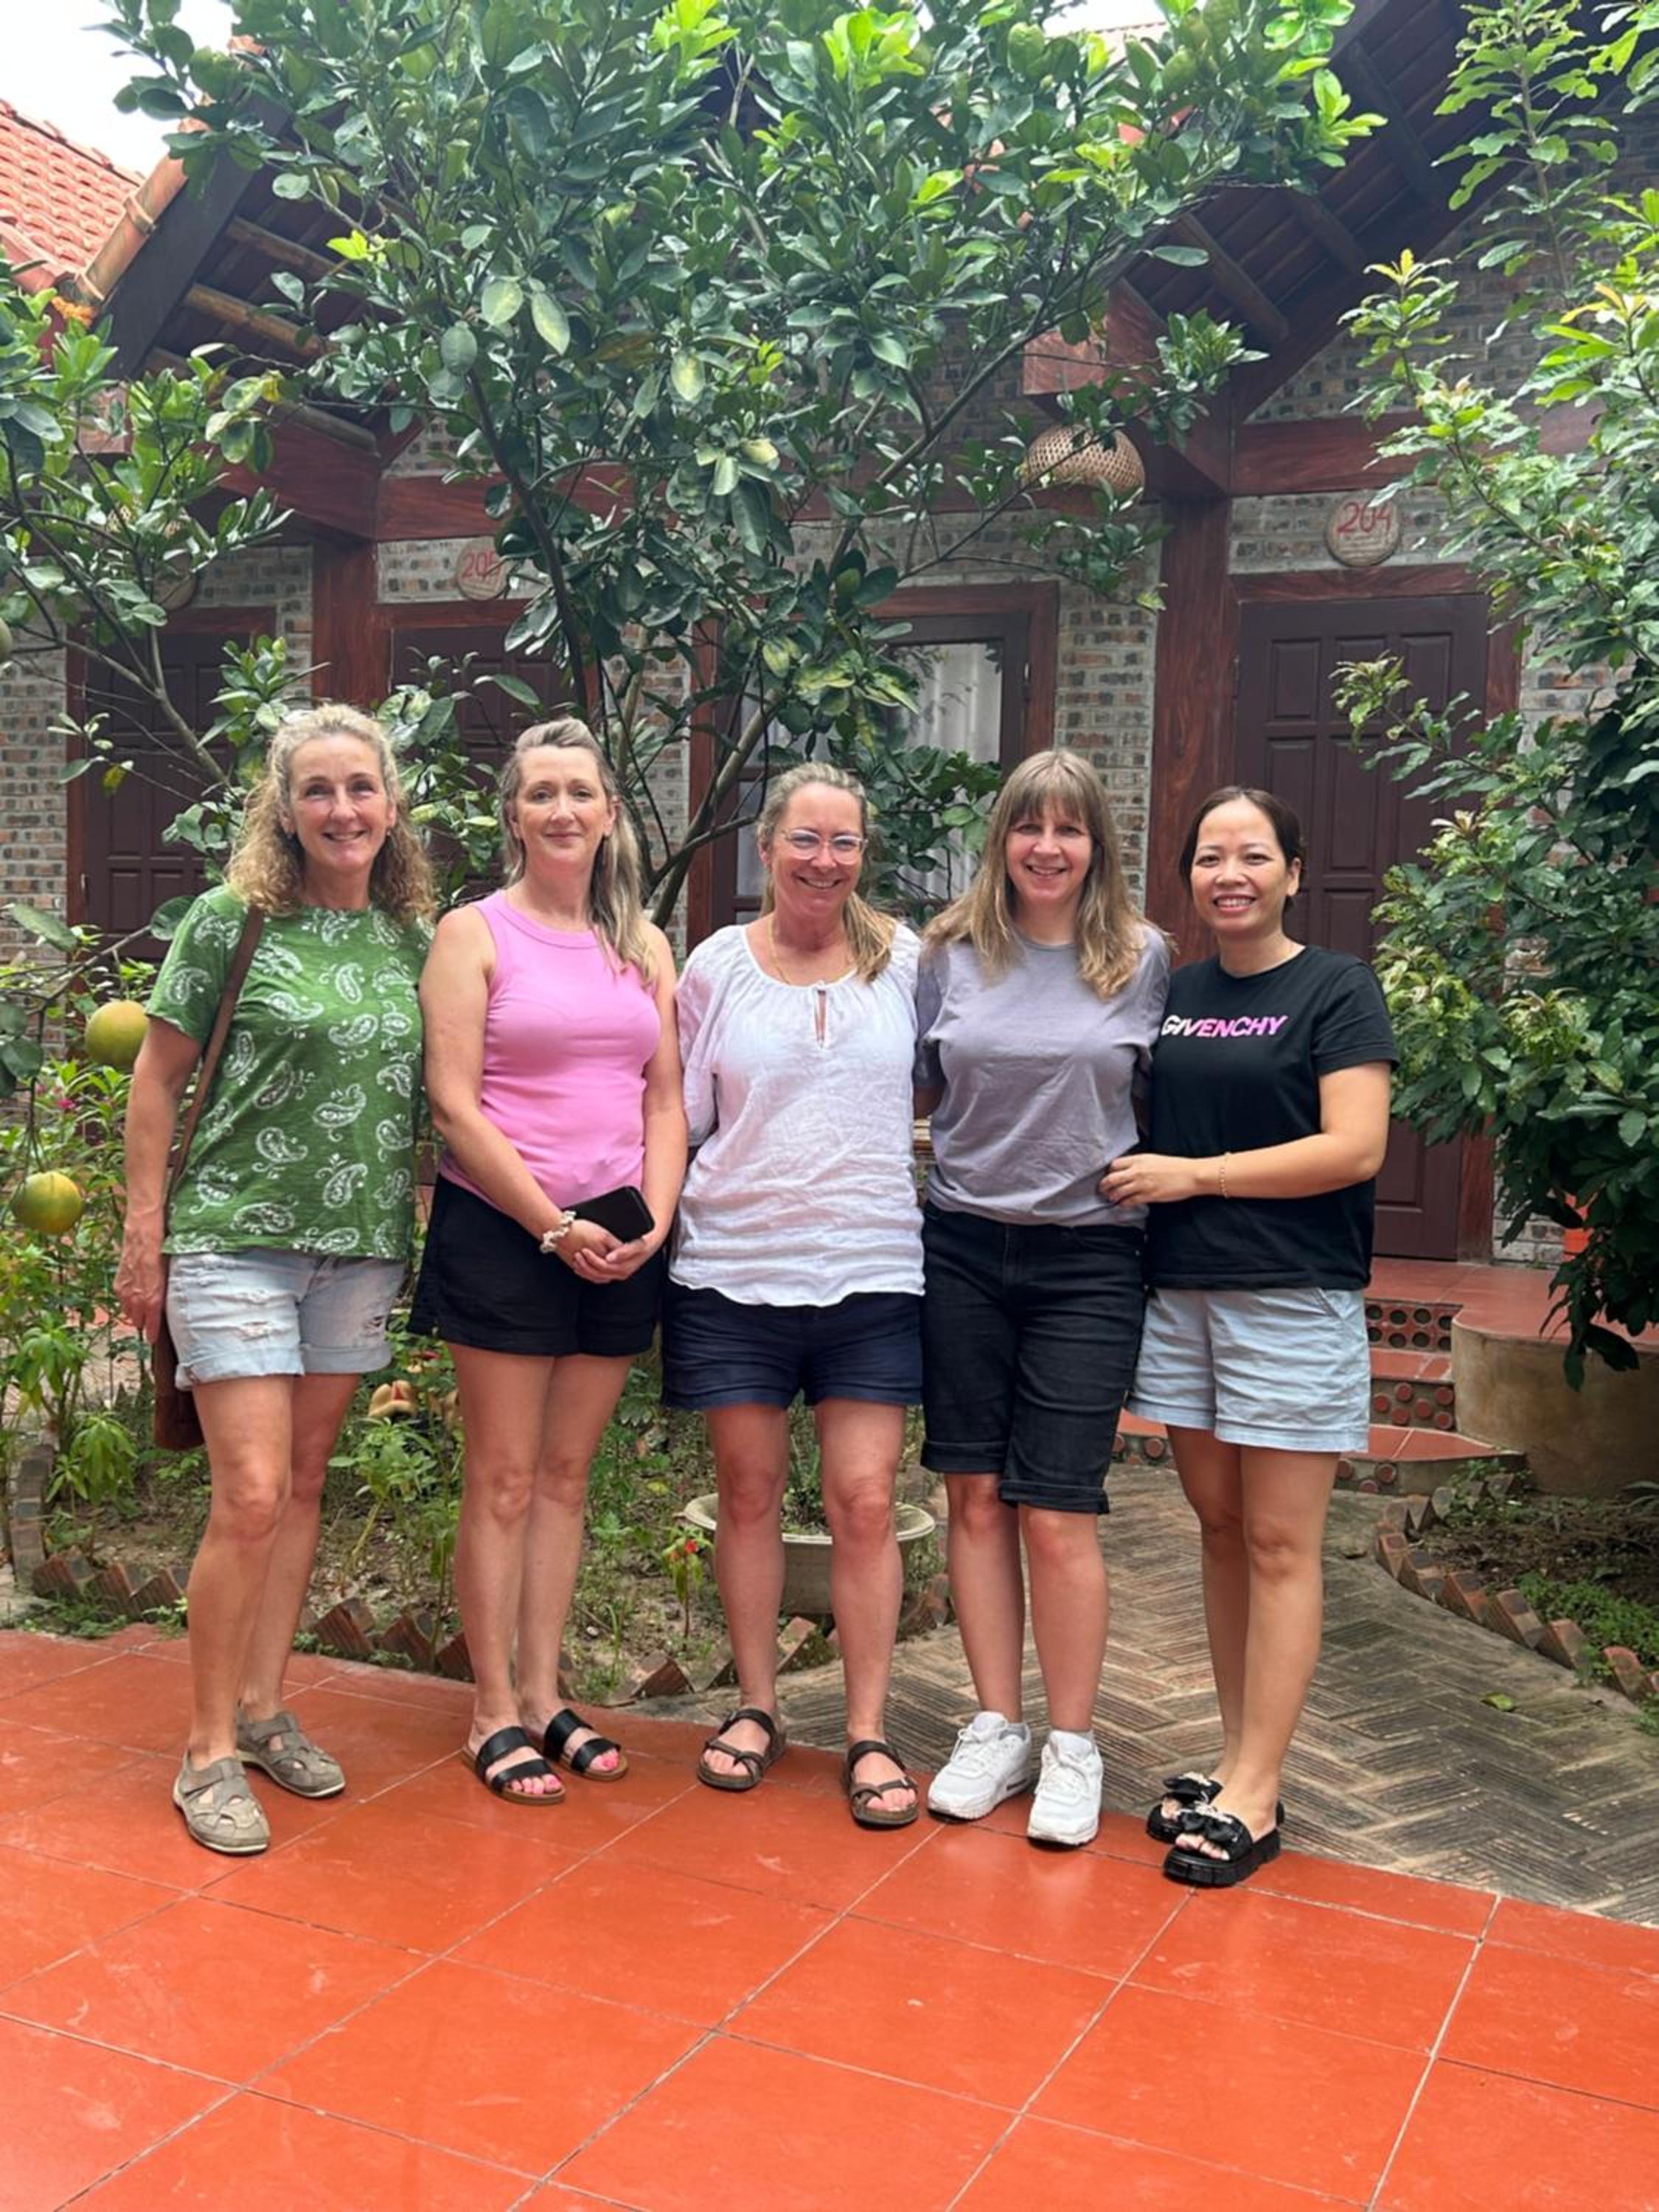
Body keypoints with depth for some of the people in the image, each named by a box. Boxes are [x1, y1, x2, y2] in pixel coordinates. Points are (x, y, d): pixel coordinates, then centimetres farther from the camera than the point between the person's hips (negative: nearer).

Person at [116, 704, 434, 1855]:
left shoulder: (414, 940, 6)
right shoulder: (230, 921, -5)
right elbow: (158, 1080, -1)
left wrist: (415, 1218, 10)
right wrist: (145, 1237, -3)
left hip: (360, 1249, 4)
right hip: (236, 1237, -4)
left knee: (305, 1485, 12)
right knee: (251, 1494, -8)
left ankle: (262, 1706, 28)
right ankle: (210, 1752, 8)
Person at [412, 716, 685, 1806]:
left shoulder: (645, 944, 12)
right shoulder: (474, 933, -2)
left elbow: (666, 1100, 10)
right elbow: (454, 1103, -9)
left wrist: (654, 1220, -4)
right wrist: (553, 1225, -13)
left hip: (620, 1245, 4)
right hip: (502, 1231, -4)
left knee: (566, 1475, 11)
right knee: (504, 1480, 2)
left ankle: (544, 1696, 22)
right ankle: (495, 1713, 13)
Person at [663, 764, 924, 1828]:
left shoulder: (904, 959, 4)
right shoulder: (716, 964, 4)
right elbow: (681, 1109, 7)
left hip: (871, 1269, 0)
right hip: (734, 1268, 1)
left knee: (865, 1500, -1)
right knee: (750, 1491, 9)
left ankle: (870, 1732, 11)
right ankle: (757, 1707, 25)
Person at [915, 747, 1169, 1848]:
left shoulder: (1142, 960, 2)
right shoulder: (953, 953, 4)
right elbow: (912, 1089, 13)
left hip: (1088, 1259, -2)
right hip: (963, 1248, 2)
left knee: (1058, 1512, -3)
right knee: (977, 1498, 7)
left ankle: (1073, 1746, 14)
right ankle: (996, 1729, 22)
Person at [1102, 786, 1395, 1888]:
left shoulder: (1338, 989, -3)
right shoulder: (1172, 993, 12)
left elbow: (1355, 1148, -13)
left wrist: (1191, 1175, -13)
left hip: (1294, 1299, -5)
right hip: (1181, 1293, 5)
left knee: (1279, 1544, -1)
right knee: (1220, 1528, 10)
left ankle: (1256, 1794, 6)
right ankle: (1237, 1755, 20)